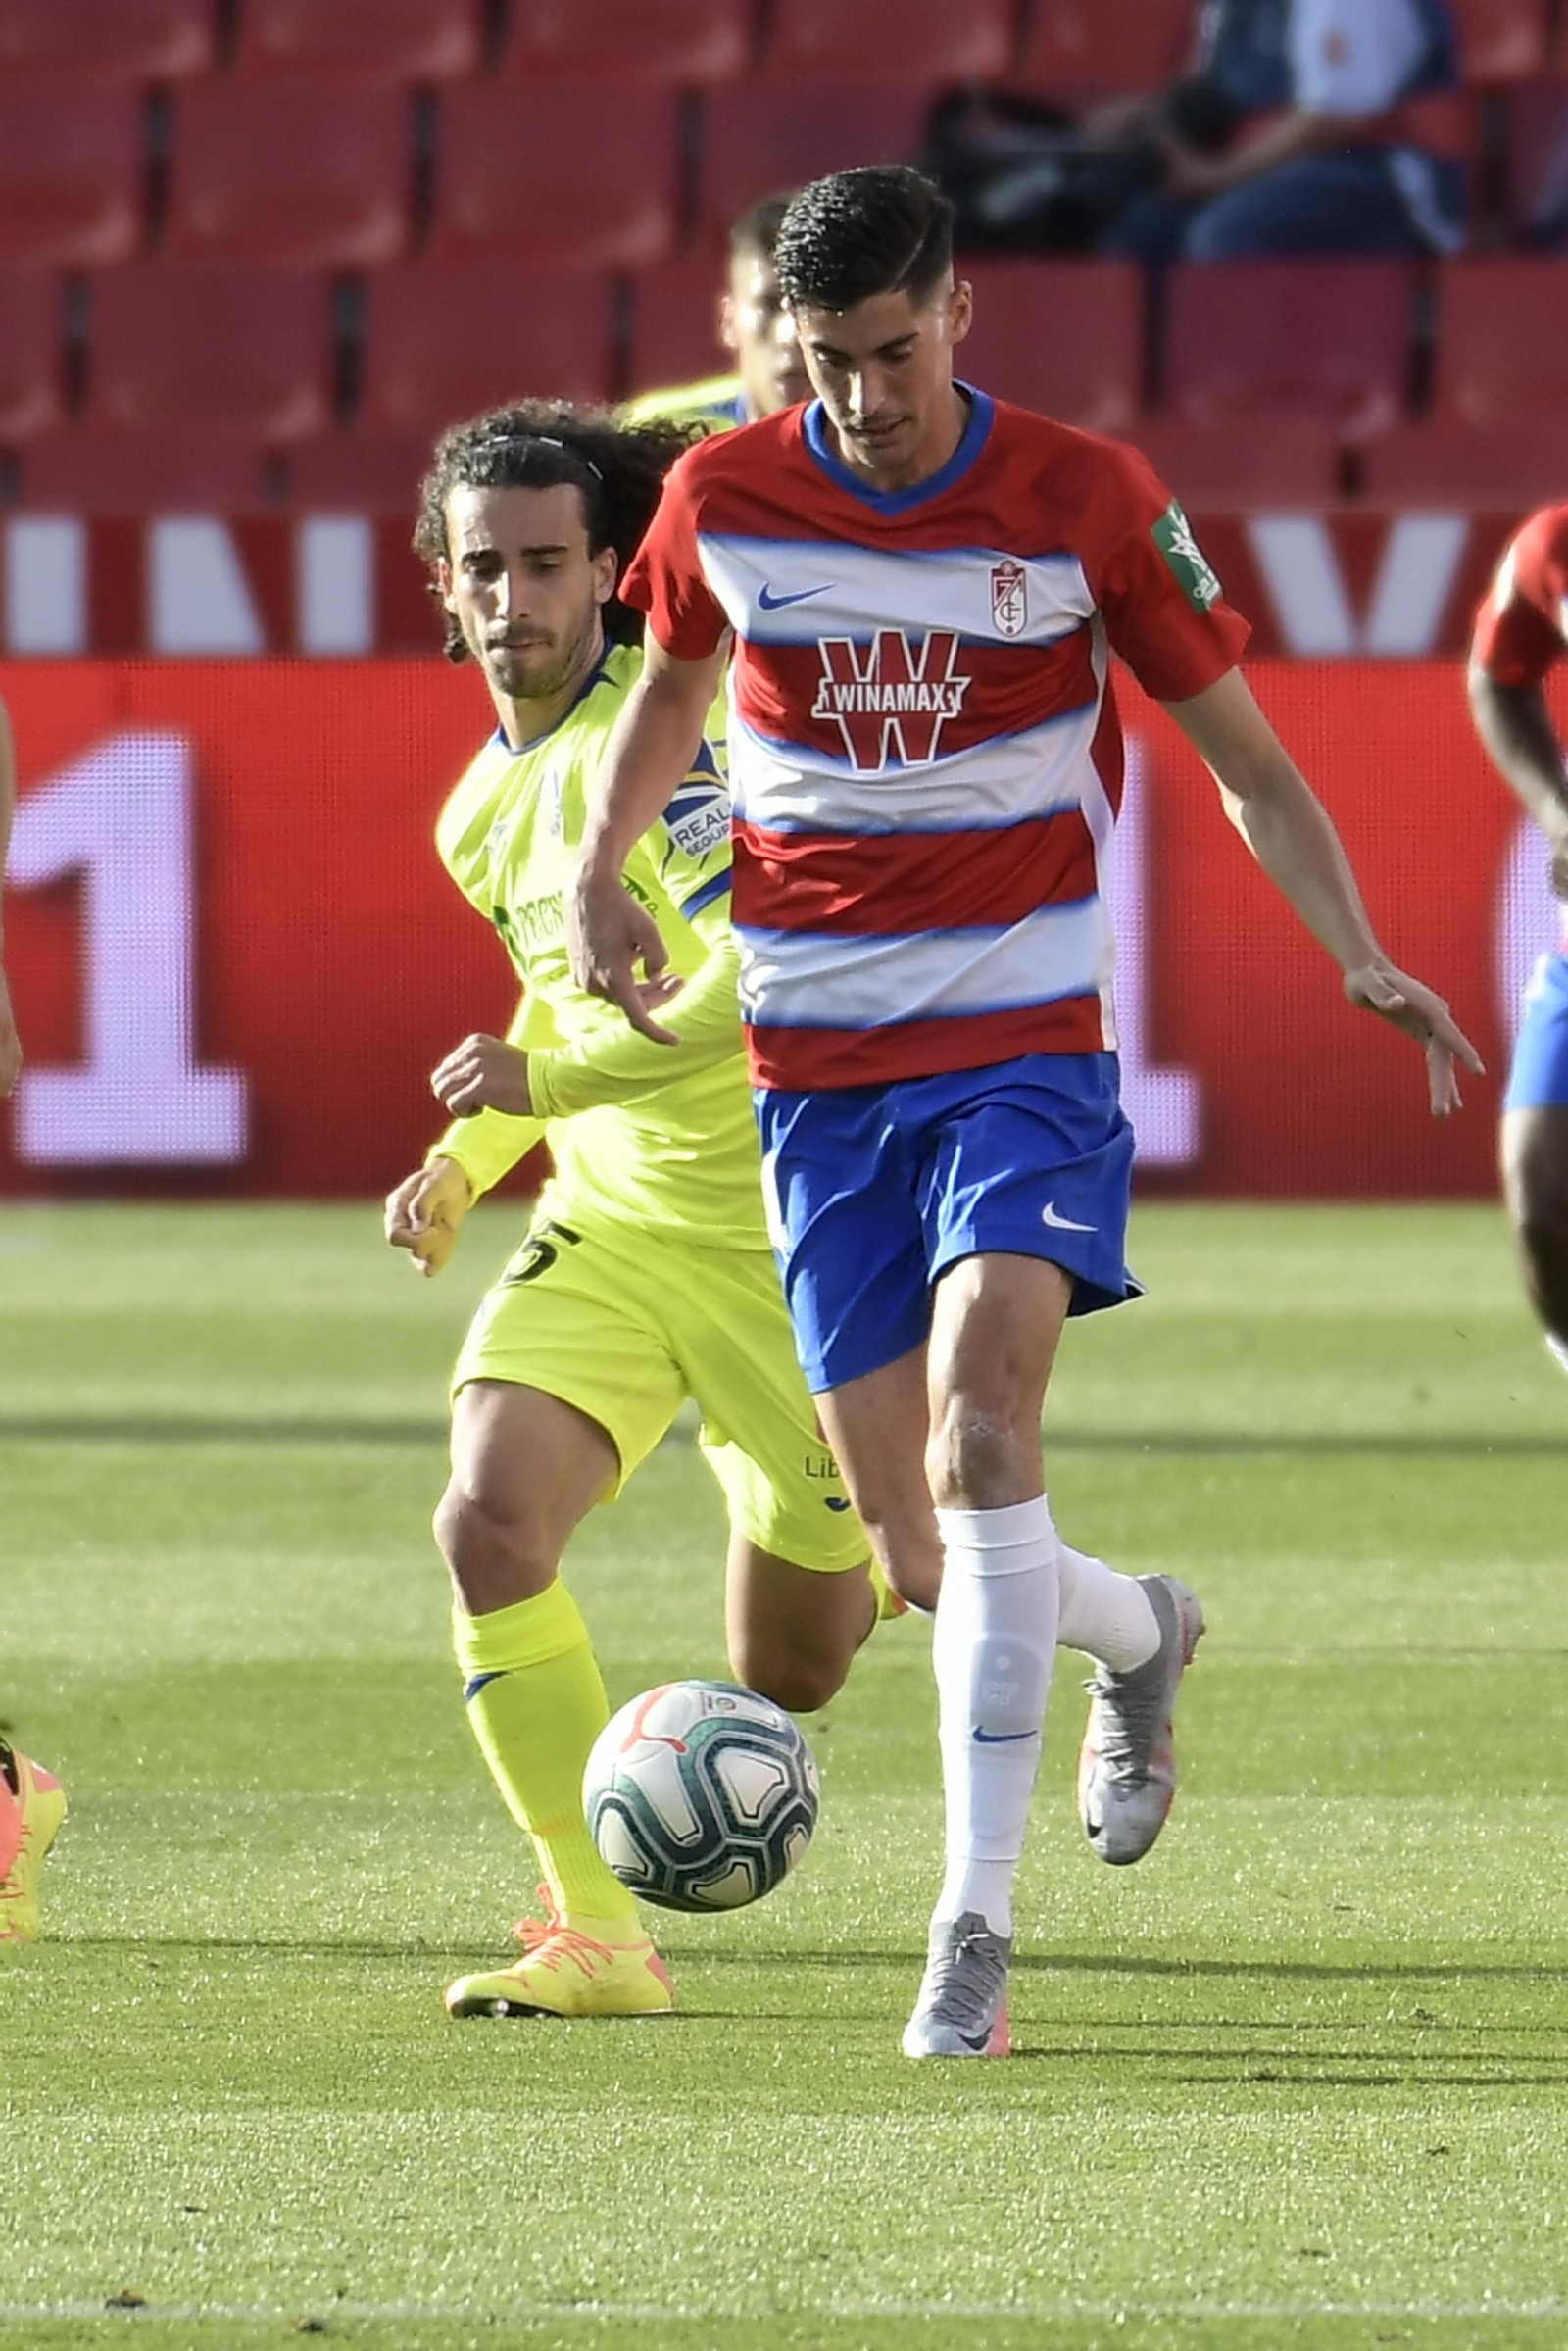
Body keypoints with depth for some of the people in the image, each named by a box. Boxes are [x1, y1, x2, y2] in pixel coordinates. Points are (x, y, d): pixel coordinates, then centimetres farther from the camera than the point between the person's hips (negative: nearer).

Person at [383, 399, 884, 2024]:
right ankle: (596, 1936, -15)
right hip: (606, 1215, 6)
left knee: (788, 1672, 5)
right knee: (490, 1515, -22)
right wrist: (463, 1163, 14)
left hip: (777, 1218, -6)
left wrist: (557, 1075, -31)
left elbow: (755, 975, -28)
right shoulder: (482, 809, 9)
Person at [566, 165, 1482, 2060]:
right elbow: (672, 679, 21)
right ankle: (1142, 1639, 38)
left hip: (1022, 1046, -3)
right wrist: (599, 874, 4)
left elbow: (1243, 759, 2)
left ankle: (975, 1921, -22)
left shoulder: (1085, 501, -7)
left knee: (980, 1426, -25)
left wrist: (1363, 959, -12)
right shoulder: (723, 500, -1)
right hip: (814, 1064, 3)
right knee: (918, 1552, 2)